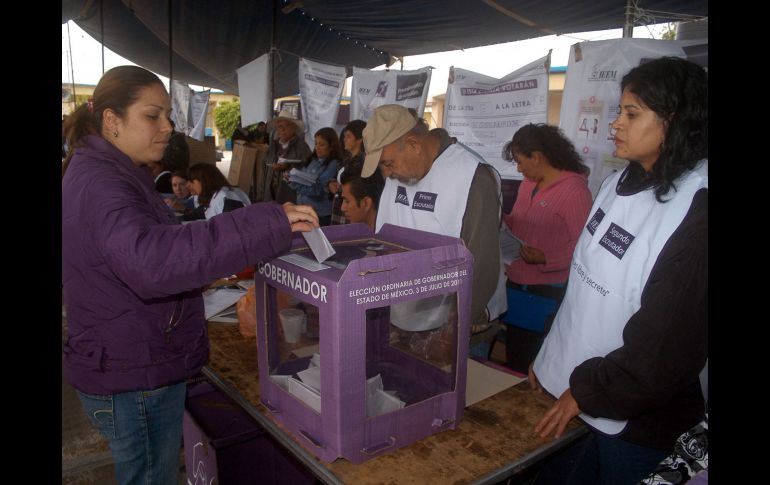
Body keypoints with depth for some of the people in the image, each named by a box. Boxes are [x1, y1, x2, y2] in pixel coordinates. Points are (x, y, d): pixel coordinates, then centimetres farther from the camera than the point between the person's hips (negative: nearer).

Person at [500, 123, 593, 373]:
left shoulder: (574, 191, -15)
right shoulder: (528, 184, 9)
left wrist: (545, 258, -28)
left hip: (545, 294, -7)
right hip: (515, 285, 7)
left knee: (525, 364, 4)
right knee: (512, 356, 18)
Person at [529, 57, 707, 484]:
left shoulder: (695, 212, -21)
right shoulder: (619, 185, 4)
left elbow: (669, 343, -21)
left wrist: (588, 392, -14)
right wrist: (548, 355, 11)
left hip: (633, 418, -7)